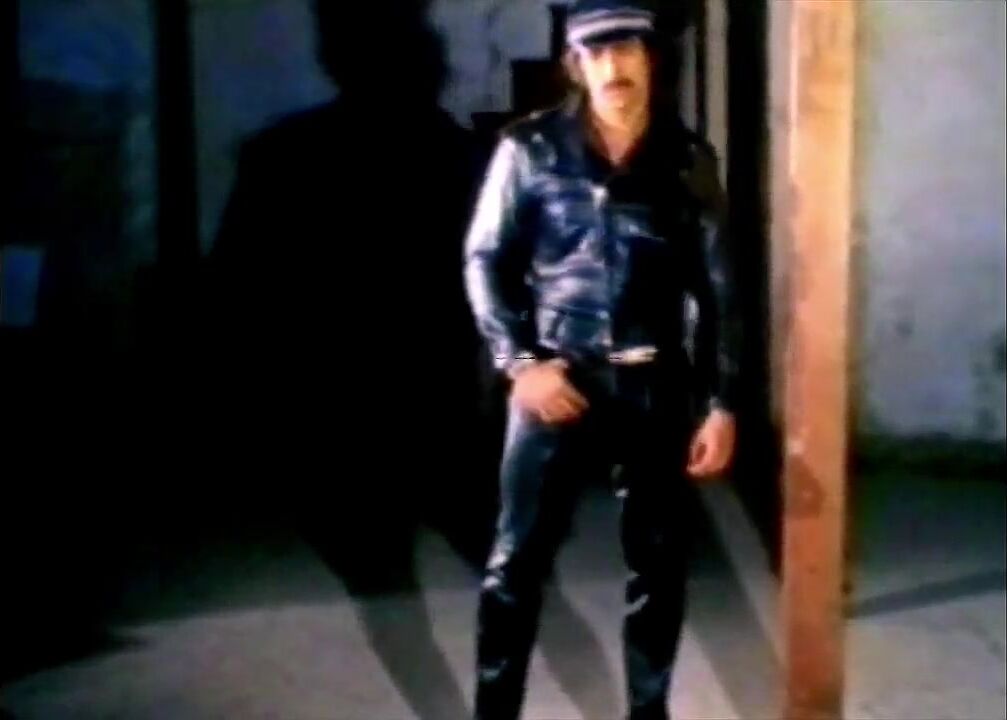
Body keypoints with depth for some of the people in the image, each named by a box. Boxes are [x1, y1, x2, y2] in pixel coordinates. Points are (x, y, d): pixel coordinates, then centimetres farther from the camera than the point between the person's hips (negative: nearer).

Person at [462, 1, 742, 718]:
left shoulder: (689, 159, 2)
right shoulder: (530, 148, -3)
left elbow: (719, 288, 4)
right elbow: (485, 260, 2)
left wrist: (721, 404, -1)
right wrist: (519, 360, -10)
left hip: (658, 388, 2)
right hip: (557, 380, -2)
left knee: (659, 563, 11)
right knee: (517, 561, 2)